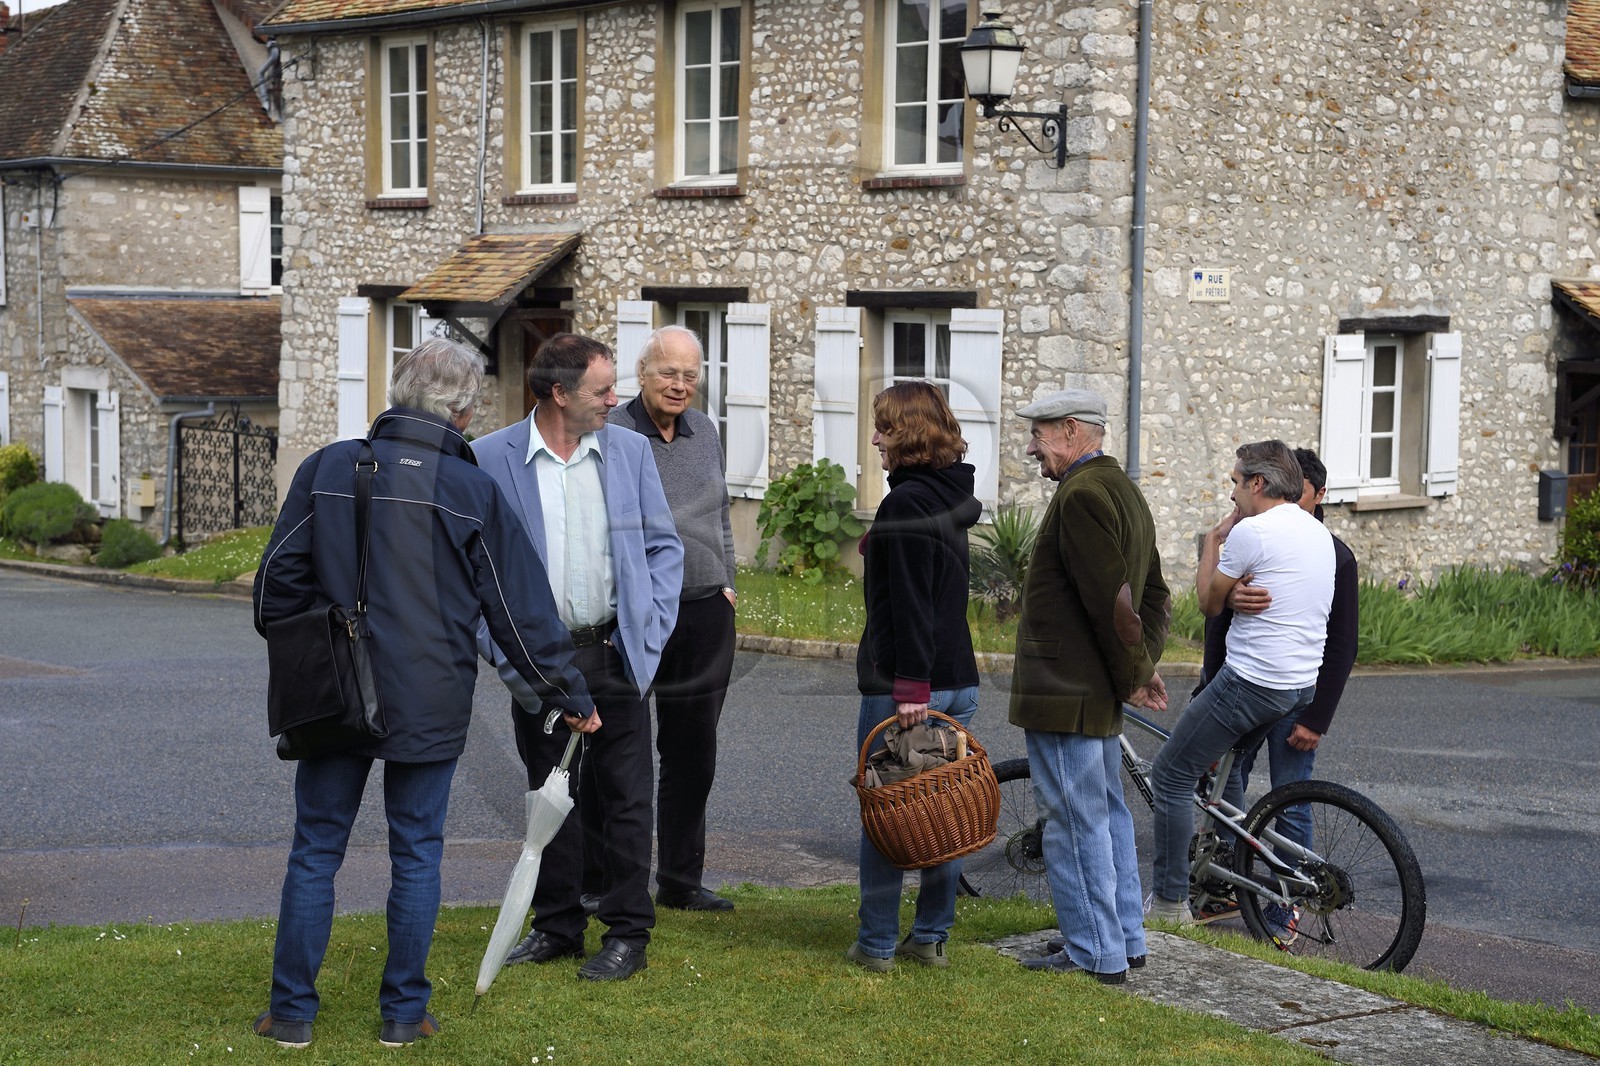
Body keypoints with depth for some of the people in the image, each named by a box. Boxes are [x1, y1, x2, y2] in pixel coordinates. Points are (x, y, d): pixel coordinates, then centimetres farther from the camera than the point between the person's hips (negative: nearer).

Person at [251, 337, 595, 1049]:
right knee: (417, 853, 9)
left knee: (315, 851, 9)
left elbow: (280, 577, 3)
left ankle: (292, 1010, 12)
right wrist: (571, 698, 8)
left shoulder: (328, 469, -1)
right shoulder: (473, 493, -6)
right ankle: (404, 1013, 14)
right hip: (430, 708, -1)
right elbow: (522, 612, -2)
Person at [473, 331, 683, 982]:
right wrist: (506, 656, -9)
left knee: (624, 800, 3)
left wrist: (649, 633, -3)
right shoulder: (490, 459, -4)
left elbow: (663, 546, 7)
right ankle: (557, 926, 24)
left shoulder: (630, 451, 3)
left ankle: (627, 933, 14)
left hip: (615, 655, 1)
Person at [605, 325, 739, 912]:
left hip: (705, 615, 6)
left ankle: (681, 880, 21)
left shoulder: (705, 431, 12)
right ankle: (594, 878, 13)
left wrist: (725, 582, 15)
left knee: (692, 753, 11)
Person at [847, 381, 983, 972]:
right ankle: (931, 937, 18)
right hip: (958, 679, 8)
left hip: (902, 684, -8)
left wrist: (910, 687, -22)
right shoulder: (954, 497, 12)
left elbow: (910, 603, -21)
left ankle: (877, 944, 6)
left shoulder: (906, 502, -15)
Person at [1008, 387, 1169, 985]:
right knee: (1107, 817, 18)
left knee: (1074, 824, -3)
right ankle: (1125, 941, 27)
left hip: (1064, 693, -10)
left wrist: (1133, 674, -12)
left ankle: (1094, 954, 3)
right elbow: (1154, 594, 19)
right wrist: (1144, 664, 11)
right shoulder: (1124, 490, 16)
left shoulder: (1082, 494, -18)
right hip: (1097, 695, 10)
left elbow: (1113, 599, -23)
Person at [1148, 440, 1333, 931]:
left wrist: (1212, 540, 9)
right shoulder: (1320, 533, 12)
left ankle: (1170, 902, 3)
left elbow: (1210, 602, -2)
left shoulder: (1251, 532, -14)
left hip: (1251, 683, -9)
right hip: (1306, 687, 9)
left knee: (1170, 777, 1)